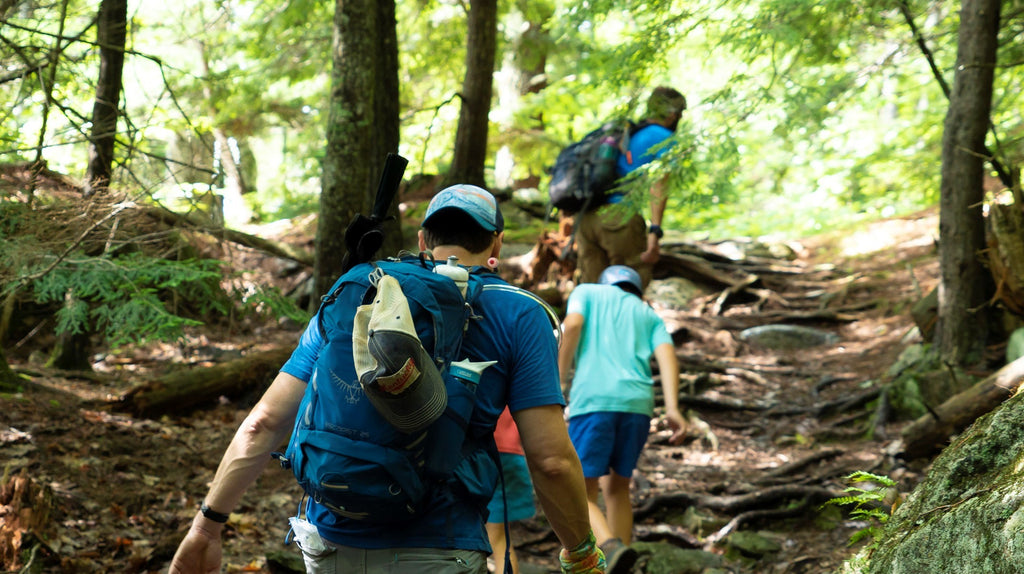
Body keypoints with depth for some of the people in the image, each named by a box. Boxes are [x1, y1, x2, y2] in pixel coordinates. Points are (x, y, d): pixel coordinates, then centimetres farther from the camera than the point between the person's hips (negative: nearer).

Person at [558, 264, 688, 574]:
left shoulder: (586, 291, 23)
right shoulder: (650, 317, 28)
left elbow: (573, 324, 0)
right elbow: (667, 353, 8)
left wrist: (559, 382, 4)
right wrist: (672, 409, -5)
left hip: (593, 402, -3)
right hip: (638, 407, 3)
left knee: (582, 500, 2)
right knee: (616, 487, 23)